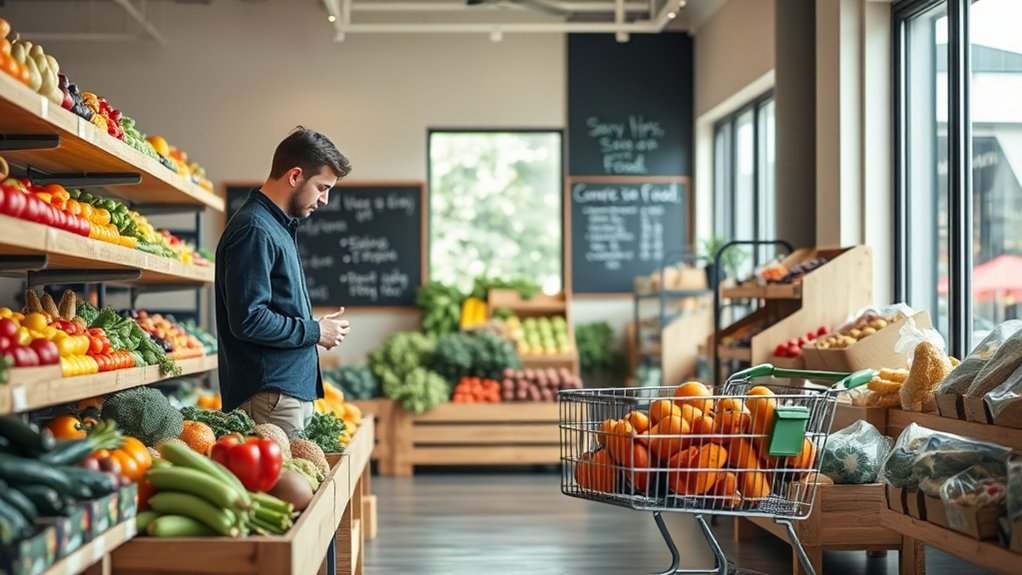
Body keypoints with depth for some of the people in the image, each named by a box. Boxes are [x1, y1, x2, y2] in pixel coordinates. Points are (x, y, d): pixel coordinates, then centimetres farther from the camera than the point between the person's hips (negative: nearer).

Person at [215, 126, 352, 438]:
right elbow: (248, 320, -21)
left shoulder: (279, 227, 20)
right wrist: (315, 331, -10)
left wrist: (317, 327, 11)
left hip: (296, 391, 10)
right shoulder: (253, 230, -13)